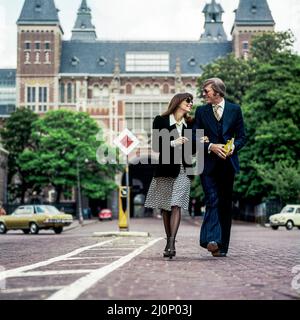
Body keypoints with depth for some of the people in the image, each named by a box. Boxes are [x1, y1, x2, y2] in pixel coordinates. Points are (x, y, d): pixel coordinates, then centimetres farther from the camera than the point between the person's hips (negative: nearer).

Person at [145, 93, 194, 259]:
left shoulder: (190, 124, 11)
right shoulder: (160, 121, 2)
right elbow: (155, 146, -5)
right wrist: (173, 143, -17)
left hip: (183, 170, 1)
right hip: (165, 169, -1)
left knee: (176, 205, -14)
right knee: (165, 207, 7)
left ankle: (171, 244, -21)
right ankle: (169, 242, 18)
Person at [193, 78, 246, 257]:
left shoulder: (235, 110, 8)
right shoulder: (201, 112, 10)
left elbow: (242, 137, 8)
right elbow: (195, 138, 5)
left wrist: (233, 147, -12)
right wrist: (211, 146, -12)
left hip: (228, 163, 1)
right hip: (208, 164, -1)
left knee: (225, 204, 5)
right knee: (212, 201, -15)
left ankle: (222, 246, 11)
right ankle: (212, 240, -24)